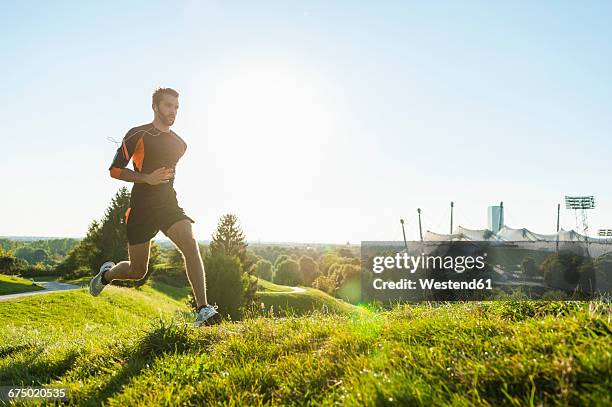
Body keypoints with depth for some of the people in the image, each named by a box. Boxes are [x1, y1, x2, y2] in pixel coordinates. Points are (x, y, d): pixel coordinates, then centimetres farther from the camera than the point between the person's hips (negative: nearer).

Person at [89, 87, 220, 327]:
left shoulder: (180, 143, 14)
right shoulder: (137, 135, -4)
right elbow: (115, 170, -6)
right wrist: (147, 178, -17)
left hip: (169, 205, 4)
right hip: (141, 208, -4)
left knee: (190, 244, -25)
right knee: (137, 271, 5)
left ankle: (203, 310, -27)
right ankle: (106, 274, 41)